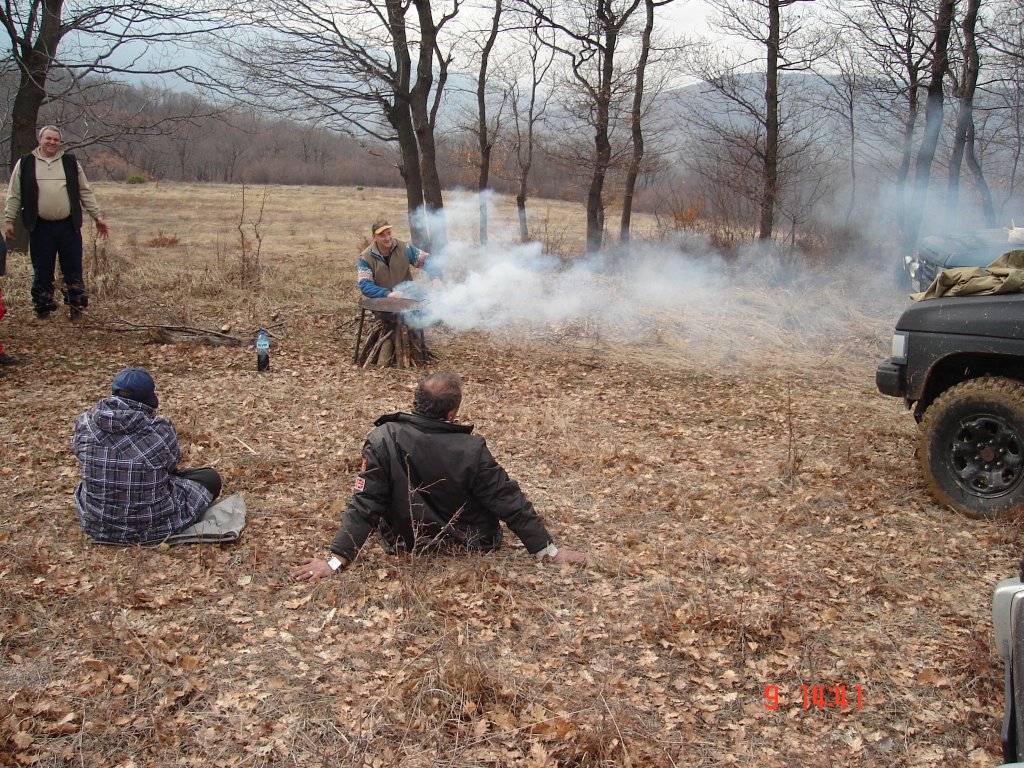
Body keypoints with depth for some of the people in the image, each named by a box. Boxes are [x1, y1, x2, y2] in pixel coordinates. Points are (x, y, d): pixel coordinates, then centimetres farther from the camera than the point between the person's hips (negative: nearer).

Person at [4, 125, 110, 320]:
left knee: (74, 271, 3)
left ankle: (77, 308, 11)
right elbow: (14, 195, 8)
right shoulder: (26, 164, 6)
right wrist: (9, 220, 3)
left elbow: (85, 192, 12)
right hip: (40, 228, -1)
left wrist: (97, 216, 8)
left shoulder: (70, 163, 10)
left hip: (69, 226, 1)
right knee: (42, 273, 6)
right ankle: (43, 310, 15)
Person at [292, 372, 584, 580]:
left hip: (407, 546, 1)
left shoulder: (383, 441, -23)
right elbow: (510, 503, -17)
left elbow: (364, 504, -23)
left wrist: (336, 559, -17)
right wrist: (548, 550, -8)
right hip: (472, 547, -1)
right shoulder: (472, 450, -24)